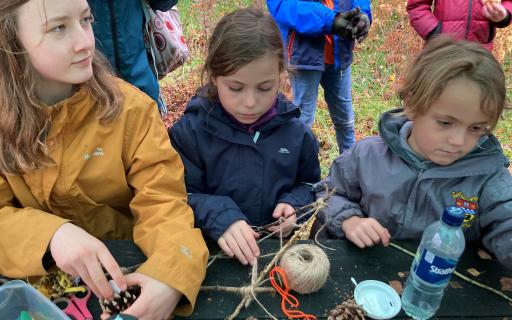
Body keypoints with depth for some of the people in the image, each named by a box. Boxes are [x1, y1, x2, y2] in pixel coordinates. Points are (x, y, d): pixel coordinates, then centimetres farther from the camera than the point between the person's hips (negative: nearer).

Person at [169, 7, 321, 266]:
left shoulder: (294, 131, 1)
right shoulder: (190, 131, -8)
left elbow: (309, 184, 15)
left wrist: (294, 204, -5)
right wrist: (218, 216, -23)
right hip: (213, 252, -2)